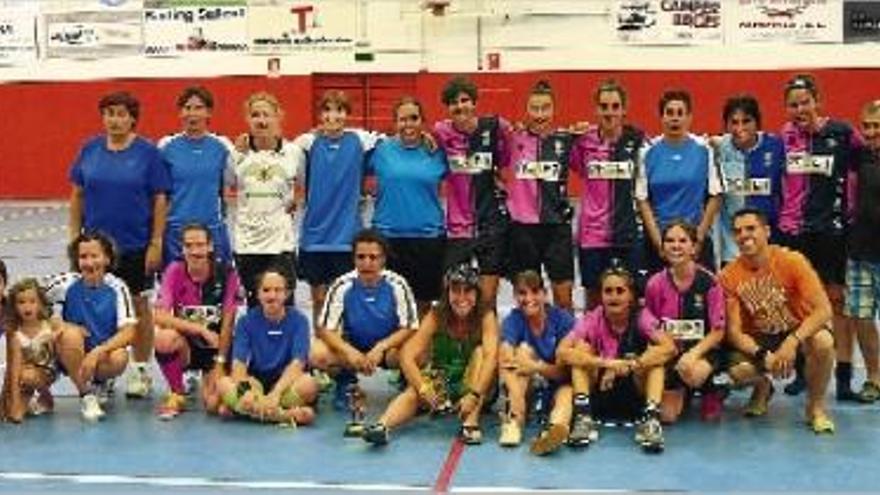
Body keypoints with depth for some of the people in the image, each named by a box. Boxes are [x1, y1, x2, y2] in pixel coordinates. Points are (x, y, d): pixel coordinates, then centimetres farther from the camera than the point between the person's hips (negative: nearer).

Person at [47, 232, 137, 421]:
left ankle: (101, 383, 5)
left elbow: (128, 333, -17)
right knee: (71, 333, -31)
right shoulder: (65, 284, -9)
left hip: (103, 357, 0)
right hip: (72, 358, 0)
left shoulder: (117, 288, -10)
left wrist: (97, 352, -30)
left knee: (120, 358, -32)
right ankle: (86, 395, -15)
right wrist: (62, 326, -16)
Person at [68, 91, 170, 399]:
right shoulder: (90, 150, 5)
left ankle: (140, 371, 17)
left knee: (139, 305, 7)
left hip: (136, 245, -3)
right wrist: (74, 236, 4)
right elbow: (77, 195, 9)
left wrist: (156, 243, -9)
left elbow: (160, 200, -5)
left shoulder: (147, 152, -4)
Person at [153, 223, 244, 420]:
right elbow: (160, 317, -18)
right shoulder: (174, 271, -9)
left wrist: (220, 364, -14)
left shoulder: (226, 273, -12)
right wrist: (201, 329, -25)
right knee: (164, 338, -34)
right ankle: (177, 395, -8)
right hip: (186, 344, 1)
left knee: (215, 403, -22)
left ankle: (207, 379, 16)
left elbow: (228, 323, -10)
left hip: (216, 347, -1)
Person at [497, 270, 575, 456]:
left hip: (557, 387, 0)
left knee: (568, 389, -31)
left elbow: (567, 370, -15)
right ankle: (514, 420, -34)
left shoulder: (563, 319, -12)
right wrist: (517, 399, -44)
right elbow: (506, 361, -29)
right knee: (524, 349, -23)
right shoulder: (513, 320, -11)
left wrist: (537, 367, -32)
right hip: (525, 387, 0)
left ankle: (555, 427, -60)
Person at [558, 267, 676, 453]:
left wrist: (630, 365, -37)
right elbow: (562, 352, -27)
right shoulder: (593, 319, -12)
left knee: (655, 354, -23)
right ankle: (584, 417, -27)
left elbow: (669, 347, -30)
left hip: (637, 396, 0)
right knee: (581, 348, -20)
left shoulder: (642, 317, -13)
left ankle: (651, 420, -30)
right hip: (600, 393, 1)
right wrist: (606, 363, -37)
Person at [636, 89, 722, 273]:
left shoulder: (704, 150, 0)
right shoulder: (649, 152, 1)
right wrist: (657, 240, -6)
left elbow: (715, 196, 1)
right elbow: (642, 199, 1)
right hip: (658, 240, 1)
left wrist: (700, 236, -4)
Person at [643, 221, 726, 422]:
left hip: (704, 348, -2)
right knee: (668, 416, -9)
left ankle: (712, 392, 1)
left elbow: (718, 331, -9)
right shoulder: (655, 284, -4)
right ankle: (682, 391, 27)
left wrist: (693, 354, -23)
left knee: (692, 373, -37)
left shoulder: (708, 281, -10)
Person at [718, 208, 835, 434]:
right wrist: (763, 356, -31)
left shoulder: (792, 261, -18)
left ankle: (816, 407, -8)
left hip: (799, 330, -2)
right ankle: (762, 386, 13)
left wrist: (792, 342, -37)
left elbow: (823, 310, -23)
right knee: (736, 371, -28)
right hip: (759, 339, 2)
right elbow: (734, 331, -13)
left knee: (822, 342, -36)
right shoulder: (728, 276, -13)